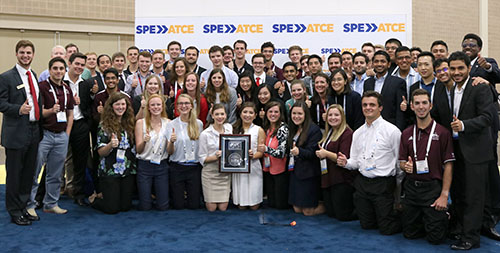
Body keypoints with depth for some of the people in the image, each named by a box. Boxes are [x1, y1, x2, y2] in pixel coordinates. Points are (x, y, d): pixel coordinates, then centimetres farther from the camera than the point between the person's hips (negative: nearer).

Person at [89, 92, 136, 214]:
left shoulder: (130, 123, 7)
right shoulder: (104, 125, -5)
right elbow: (101, 153, -8)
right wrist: (110, 145, -29)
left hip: (128, 170, 5)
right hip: (109, 171, -4)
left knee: (126, 206, 7)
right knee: (112, 208, -2)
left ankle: (103, 195, 35)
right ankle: (94, 198, 29)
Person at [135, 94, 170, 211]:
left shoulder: (168, 123, 3)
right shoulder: (141, 122, -3)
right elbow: (138, 150, -4)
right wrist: (144, 141, -24)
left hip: (162, 166, 2)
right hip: (145, 166, -1)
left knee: (163, 207, 4)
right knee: (144, 207, 3)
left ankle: (156, 193, 35)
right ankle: (148, 194, 34)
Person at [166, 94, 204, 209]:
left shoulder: (198, 123, 4)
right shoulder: (171, 124, -3)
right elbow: (169, 152, -6)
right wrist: (171, 142, -26)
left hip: (194, 168, 2)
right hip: (177, 168, -1)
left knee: (194, 205, 3)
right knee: (178, 205, 3)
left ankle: (188, 193, 33)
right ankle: (179, 193, 33)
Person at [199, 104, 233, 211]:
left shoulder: (229, 128, 2)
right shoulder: (205, 134, -10)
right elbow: (202, 158, -8)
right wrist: (215, 157, -24)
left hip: (225, 173, 3)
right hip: (210, 173, -3)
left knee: (223, 208, 4)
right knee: (211, 208, 2)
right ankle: (206, 197, 33)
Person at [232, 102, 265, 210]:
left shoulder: (259, 130, 3)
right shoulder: (234, 129, 11)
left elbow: (261, 152, 1)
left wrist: (252, 155, -19)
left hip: (253, 168, -2)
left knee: (254, 206, 1)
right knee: (241, 206, 3)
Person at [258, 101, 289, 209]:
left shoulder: (283, 128, -13)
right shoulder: (266, 128, 6)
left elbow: (281, 153, -20)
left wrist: (266, 149, -36)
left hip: (280, 171, -6)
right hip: (267, 169, 6)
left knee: (281, 204, 1)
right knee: (271, 203, 10)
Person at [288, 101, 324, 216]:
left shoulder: (314, 130, -12)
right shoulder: (293, 130, 13)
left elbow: (312, 153, -21)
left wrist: (299, 151, -37)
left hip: (308, 174, -7)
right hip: (295, 172, 8)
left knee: (308, 211, 0)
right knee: (297, 209, 11)